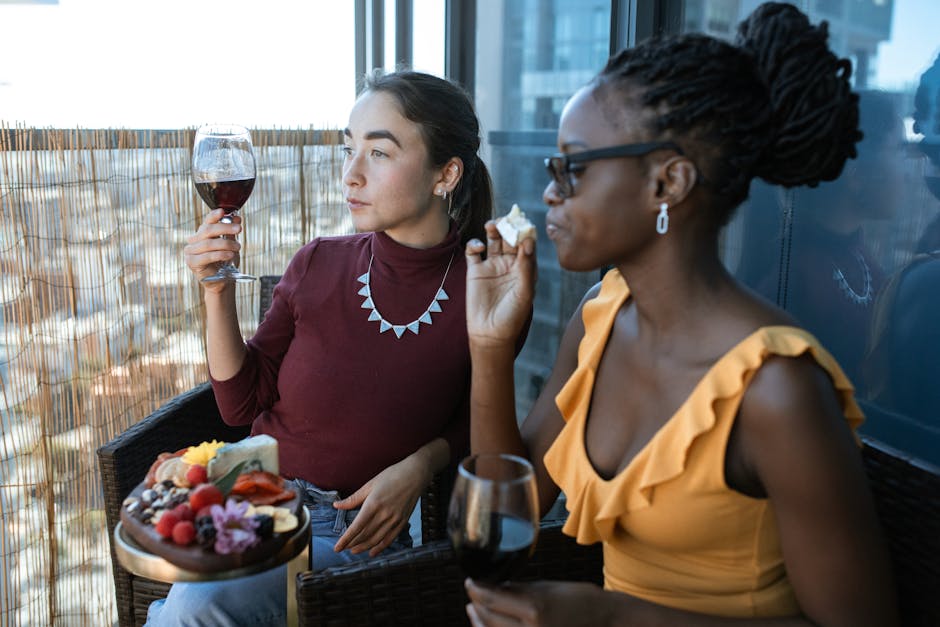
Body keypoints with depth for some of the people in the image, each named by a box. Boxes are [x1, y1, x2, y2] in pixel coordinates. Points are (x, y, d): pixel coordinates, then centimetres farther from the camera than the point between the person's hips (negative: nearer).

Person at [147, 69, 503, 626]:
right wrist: (218, 293, -7)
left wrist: (420, 466, -13)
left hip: (360, 527, -2)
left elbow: (472, 422, 5)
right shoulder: (318, 264, -3)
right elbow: (241, 403, 4)